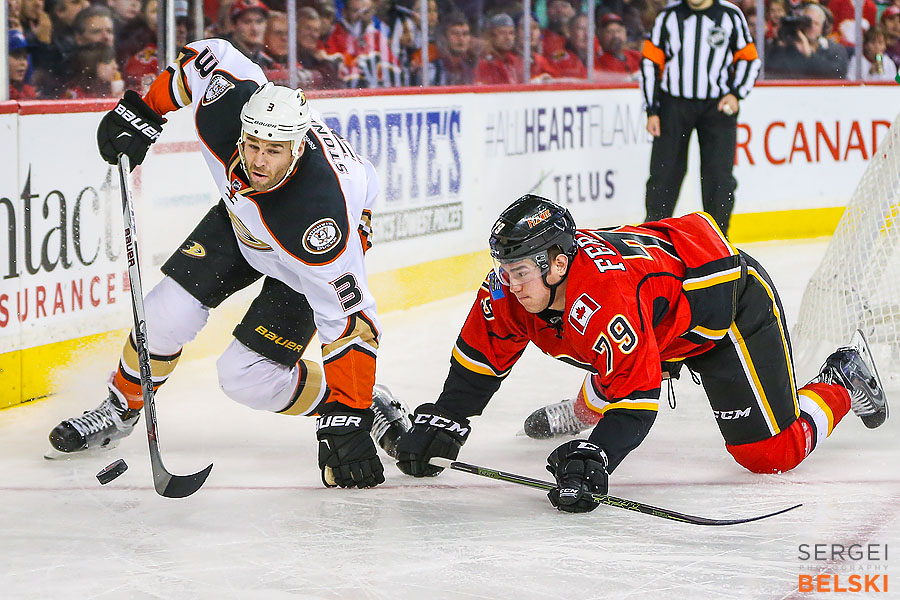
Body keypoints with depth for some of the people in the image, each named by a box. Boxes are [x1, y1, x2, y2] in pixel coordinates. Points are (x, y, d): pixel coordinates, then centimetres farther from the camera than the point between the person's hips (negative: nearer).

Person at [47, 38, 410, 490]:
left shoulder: (319, 218, -44)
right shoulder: (227, 107, -34)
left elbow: (350, 321, -38)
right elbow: (207, 55, -10)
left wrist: (346, 423, -37)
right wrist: (142, 112, -7)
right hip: (240, 216, 5)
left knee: (246, 377, -15)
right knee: (165, 315, -6)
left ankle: (362, 407, 6)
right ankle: (121, 409, 21)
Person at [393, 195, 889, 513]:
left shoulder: (608, 292, -41)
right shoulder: (516, 283, -17)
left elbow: (636, 399, -41)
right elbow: (480, 357, -4)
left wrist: (590, 460, -51)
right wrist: (440, 424, -11)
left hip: (732, 303, -8)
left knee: (769, 452, -8)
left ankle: (842, 381, 17)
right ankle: (586, 412, 56)